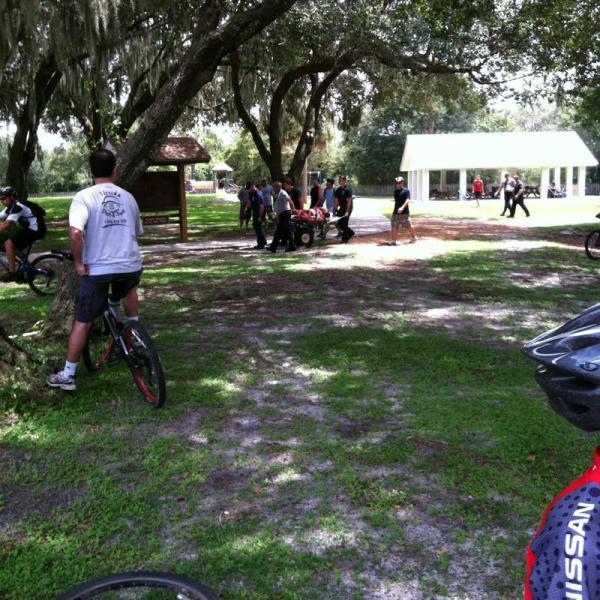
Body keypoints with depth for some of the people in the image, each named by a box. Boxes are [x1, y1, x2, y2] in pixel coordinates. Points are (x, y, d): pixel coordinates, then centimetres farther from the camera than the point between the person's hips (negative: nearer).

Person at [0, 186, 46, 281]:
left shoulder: (18, 207, -22)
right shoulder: (10, 207, 9)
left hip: (36, 230, -10)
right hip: (28, 228, 10)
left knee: (8, 244, -16)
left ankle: (12, 273, -11)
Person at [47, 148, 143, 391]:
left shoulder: (84, 197, -7)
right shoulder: (128, 197, 7)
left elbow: (75, 233, -23)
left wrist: (79, 263, -9)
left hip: (98, 270, -3)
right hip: (131, 266, 3)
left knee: (82, 323, 10)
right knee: (128, 287, 39)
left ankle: (67, 375, 17)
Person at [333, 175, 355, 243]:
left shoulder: (348, 189, -14)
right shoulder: (338, 190, 9)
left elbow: (349, 201, -18)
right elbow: (335, 201, 9)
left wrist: (347, 211, -23)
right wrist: (334, 210, 2)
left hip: (347, 208, -8)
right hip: (341, 208, 8)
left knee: (344, 223, -8)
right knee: (338, 223, 6)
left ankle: (345, 239, 3)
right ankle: (350, 233, 23)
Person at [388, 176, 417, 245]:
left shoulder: (406, 191, -9)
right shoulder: (395, 191, 12)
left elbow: (407, 200, -20)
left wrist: (402, 207, -34)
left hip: (404, 212, -6)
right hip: (396, 212, 6)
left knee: (408, 226, 6)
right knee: (394, 227, 0)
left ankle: (414, 237, 25)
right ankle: (393, 241, 4)